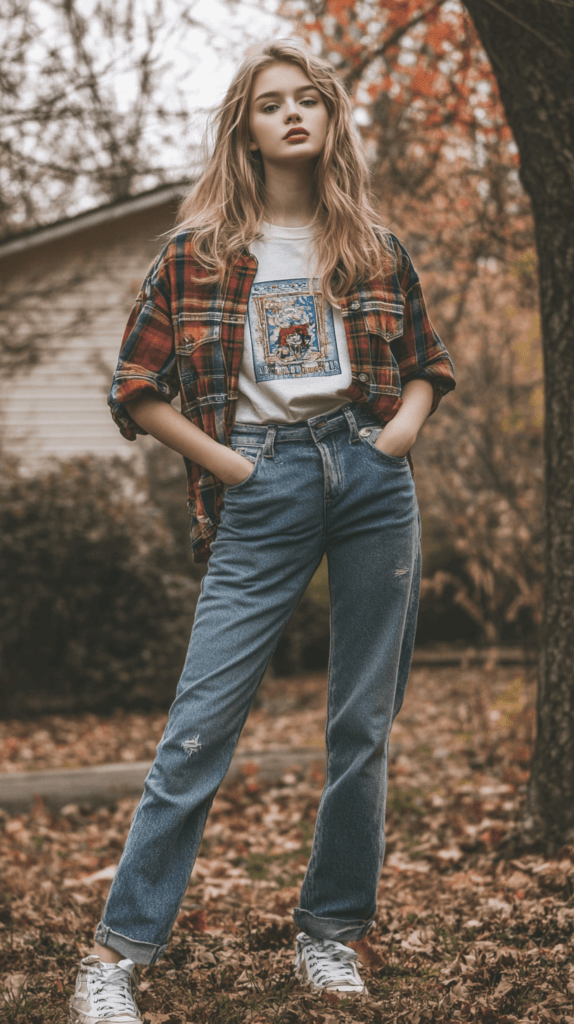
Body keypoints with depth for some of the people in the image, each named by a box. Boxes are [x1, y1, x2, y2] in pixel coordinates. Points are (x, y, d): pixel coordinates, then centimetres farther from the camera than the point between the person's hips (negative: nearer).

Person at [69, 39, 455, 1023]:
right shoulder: (197, 252, 4)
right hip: (262, 490, -3)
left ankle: (331, 932, 19)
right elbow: (137, 389, 5)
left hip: (373, 479, 3)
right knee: (202, 721, -8)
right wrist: (225, 464, -4)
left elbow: (428, 364, 21)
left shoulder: (375, 250, 11)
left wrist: (403, 427, 2)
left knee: (365, 723, 5)